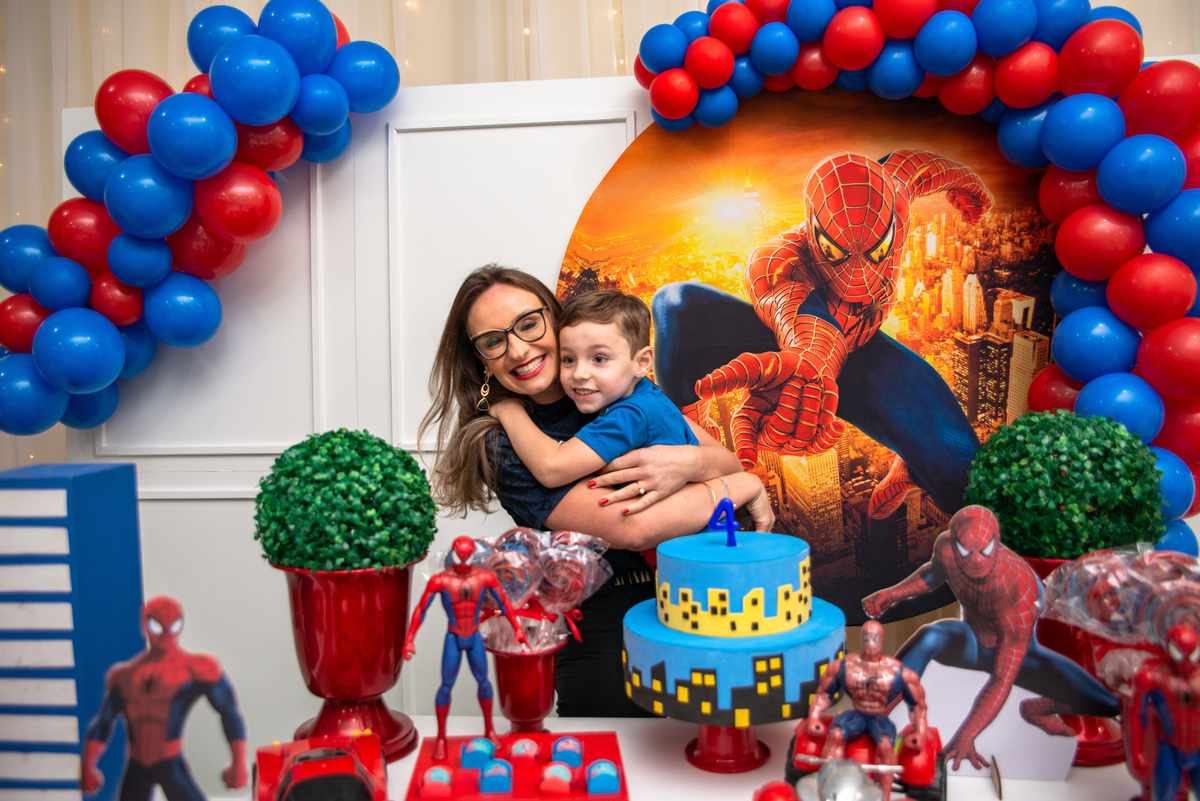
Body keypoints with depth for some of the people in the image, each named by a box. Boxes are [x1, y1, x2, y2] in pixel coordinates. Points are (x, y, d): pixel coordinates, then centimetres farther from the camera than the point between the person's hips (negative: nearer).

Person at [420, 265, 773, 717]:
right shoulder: (504, 445, -8)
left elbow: (728, 460, 6)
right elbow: (629, 527, -19)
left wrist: (690, 463, -17)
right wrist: (743, 486, -9)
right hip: (604, 625, -3)